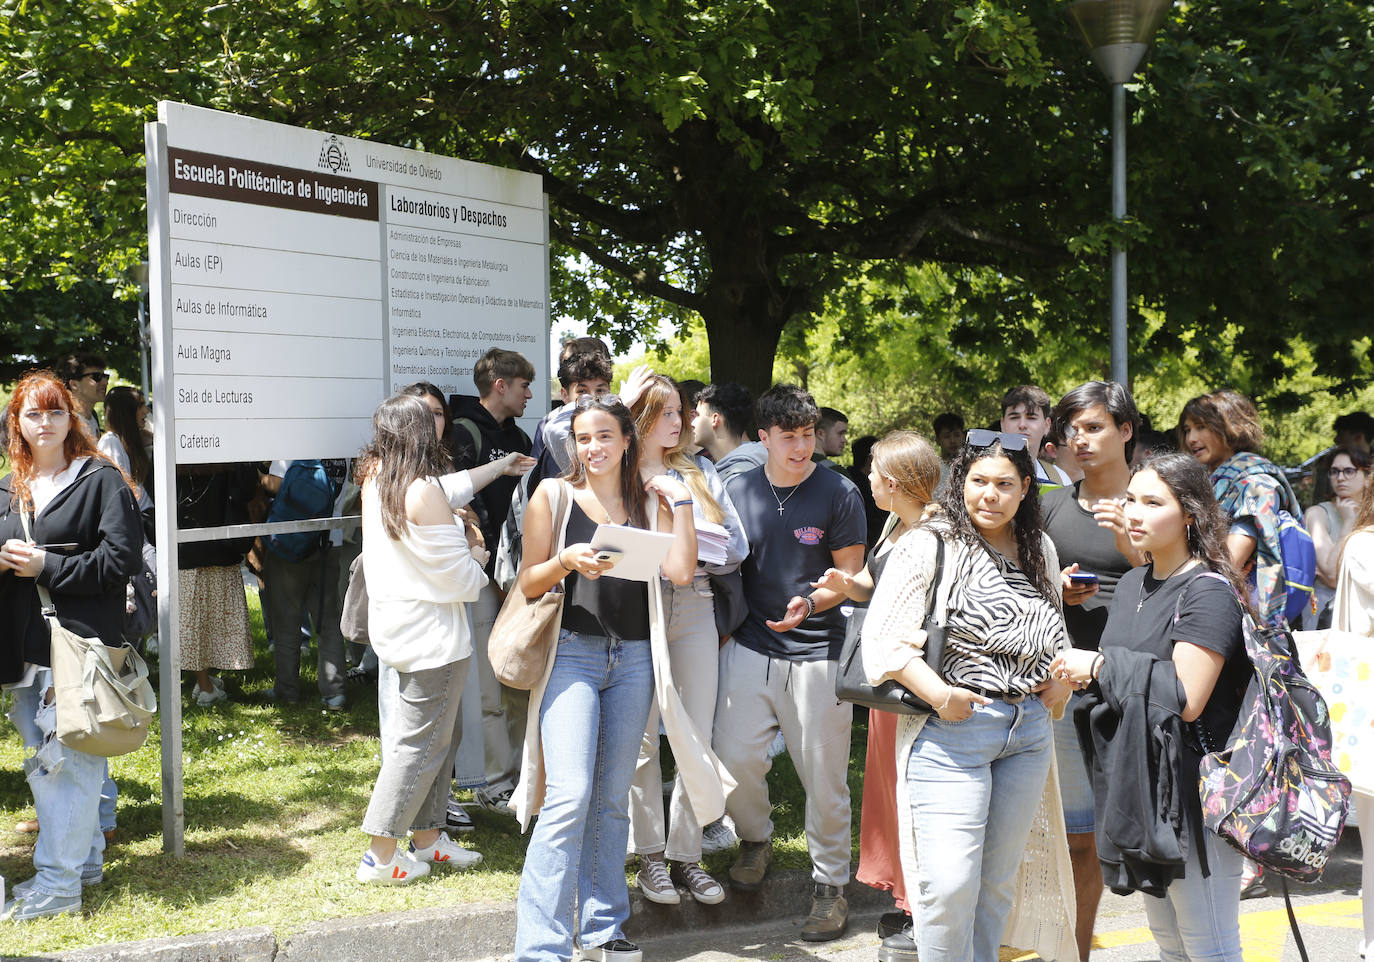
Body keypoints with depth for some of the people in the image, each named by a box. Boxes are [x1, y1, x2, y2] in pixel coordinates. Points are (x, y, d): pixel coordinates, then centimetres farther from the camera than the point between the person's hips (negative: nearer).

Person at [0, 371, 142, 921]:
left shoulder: (102, 481, -3)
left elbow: (123, 559, -10)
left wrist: (46, 566, -14)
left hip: (80, 643, -7)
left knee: (67, 762, -6)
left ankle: (59, 883, 0)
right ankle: (85, 860, 25)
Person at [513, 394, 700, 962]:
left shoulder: (650, 502, 10)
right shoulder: (553, 496, 2)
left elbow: (681, 572, -2)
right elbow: (528, 584, 2)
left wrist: (681, 503, -1)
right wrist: (566, 561, -16)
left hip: (632, 659, 4)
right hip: (571, 653, -3)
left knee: (613, 799, 10)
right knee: (570, 796, -14)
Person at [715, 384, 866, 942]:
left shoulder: (839, 493, -3)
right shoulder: (738, 491, 5)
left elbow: (852, 576, 0)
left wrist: (810, 604, -17)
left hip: (816, 650, -2)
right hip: (750, 645, 2)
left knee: (823, 775, 2)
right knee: (733, 757, -6)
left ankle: (830, 884, 19)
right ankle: (756, 839, 25)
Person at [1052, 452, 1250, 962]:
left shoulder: (1207, 591, -14)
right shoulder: (1132, 584, 13)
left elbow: (1186, 699, -22)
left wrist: (1100, 666, -16)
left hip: (1192, 783, -9)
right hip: (1139, 779, 9)